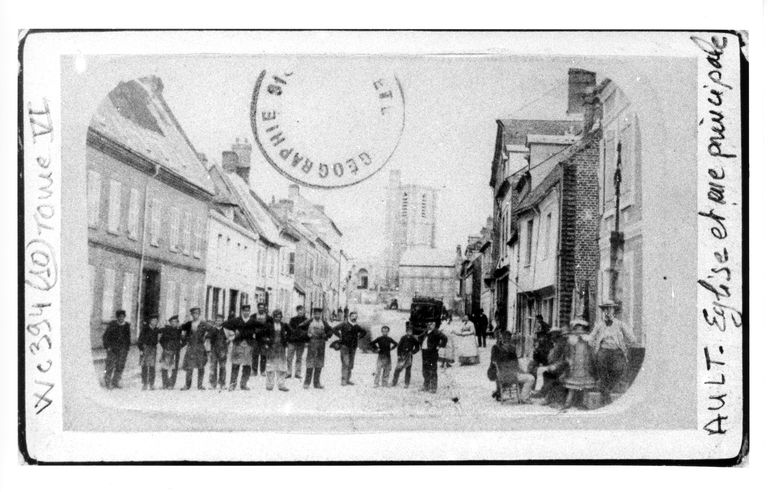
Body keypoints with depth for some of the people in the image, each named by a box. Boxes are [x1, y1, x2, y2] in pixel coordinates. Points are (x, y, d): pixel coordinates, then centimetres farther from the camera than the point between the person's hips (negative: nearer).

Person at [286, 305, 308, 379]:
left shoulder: (306, 321, 6)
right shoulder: (293, 320, 6)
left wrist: (307, 341, -1)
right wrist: (287, 339, 3)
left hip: (301, 342, 0)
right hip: (292, 341, 0)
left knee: (299, 359, 5)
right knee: (289, 358, -2)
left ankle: (297, 373, 10)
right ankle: (289, 373, 5)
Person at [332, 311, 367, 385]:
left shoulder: (357, 326, 9)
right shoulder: (344, 324, -6)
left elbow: (364, 332, 26)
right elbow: (335, 329, -10)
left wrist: (358, 337, 13)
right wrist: (340, 336, -9)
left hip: (353, 347, 5)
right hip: (344, 346, -5)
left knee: (351, 365, 6)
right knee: (345, 364, -12)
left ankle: (348, 380, 13)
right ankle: (343, 380, -12)